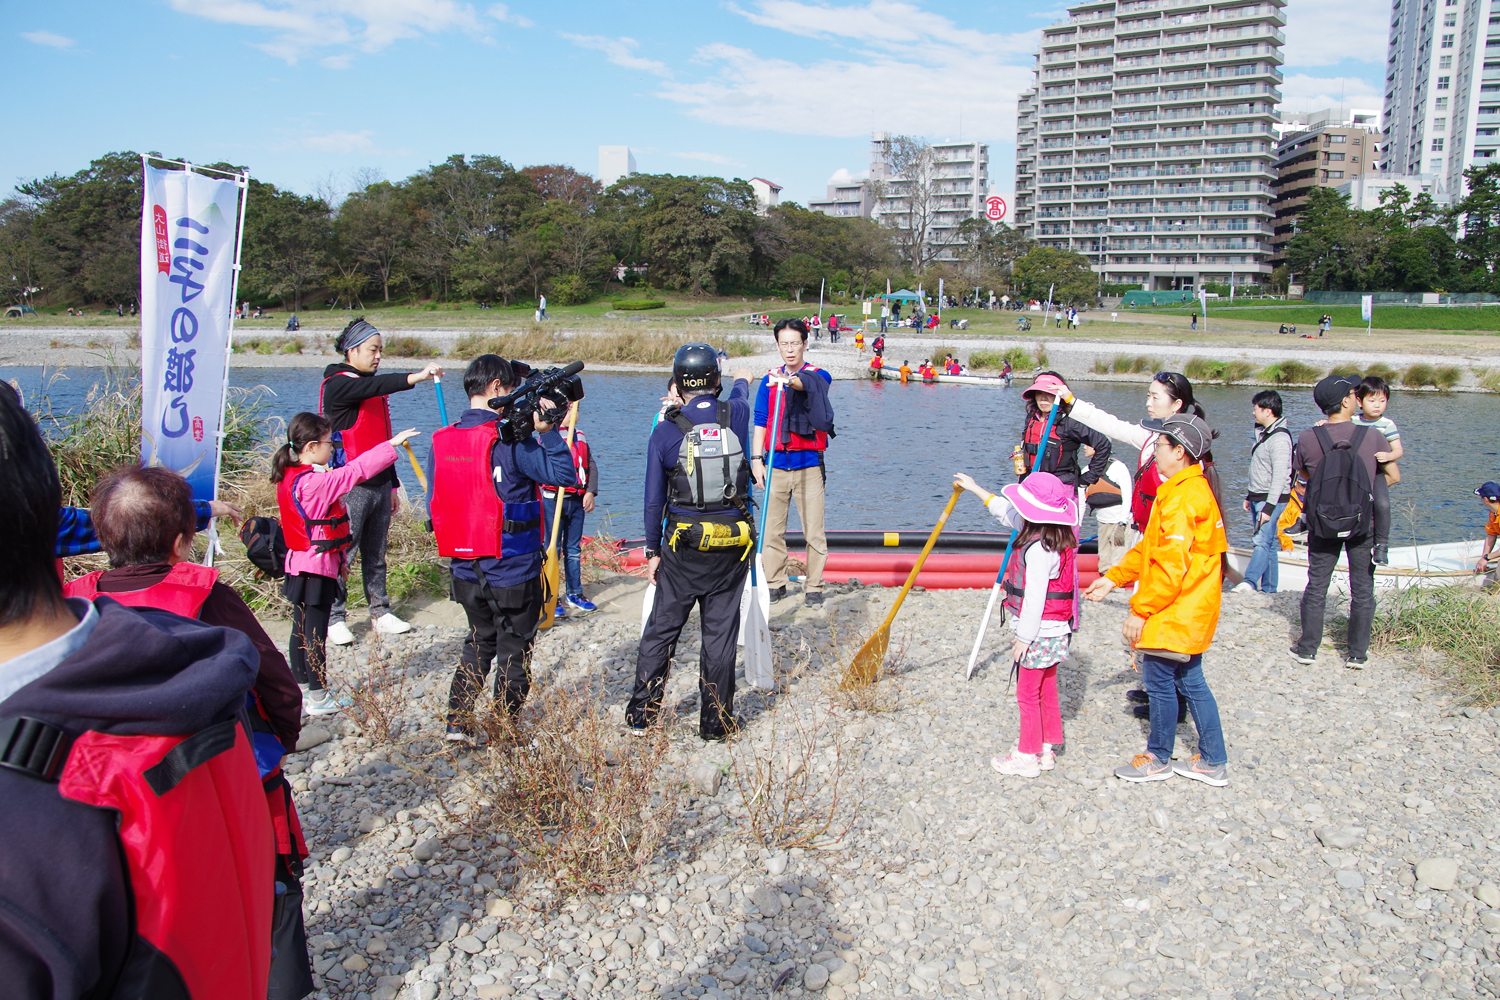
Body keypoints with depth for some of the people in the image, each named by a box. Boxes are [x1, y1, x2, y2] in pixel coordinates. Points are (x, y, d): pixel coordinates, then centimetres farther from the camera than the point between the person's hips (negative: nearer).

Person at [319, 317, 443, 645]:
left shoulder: (374, 386, 18)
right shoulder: (337, 384, -7)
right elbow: (372, 387, -29)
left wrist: (392, 485, 21)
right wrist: (416, 377, -42)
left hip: (379, 485, 8)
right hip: (350, 486, -8)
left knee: (376, 555, 12)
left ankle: (381, 614, 18)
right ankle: (334, 619, 5)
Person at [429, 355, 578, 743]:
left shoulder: (442, 440, 3)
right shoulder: (509, 440, -17)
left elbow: (437, 506, 9)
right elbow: (564, 475, -19)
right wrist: (549, 431, -9)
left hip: (464, 569, 6)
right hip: (512, 569, -6)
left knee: (479, 640, 24)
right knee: (514, 651, 9)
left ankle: (458, 721, 22)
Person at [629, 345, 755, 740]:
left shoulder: (665, 432, -8)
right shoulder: (736, 415, -2)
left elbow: (654, 500, -4)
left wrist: (653, 550, 6)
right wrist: (742, 382, 49)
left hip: (683, 545, -1)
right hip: (732, 545, 1)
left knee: (661, 629, 11)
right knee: (720, 633, 8)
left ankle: (640, 716, 18)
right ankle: (716, 722, 16)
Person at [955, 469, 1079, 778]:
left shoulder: (1038, 547, -26)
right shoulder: (1058, 536, 5)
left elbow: (1035, 596, -25)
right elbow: (1006, 513, 18)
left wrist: (1024, 637, -18)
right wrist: (976, 489, 23)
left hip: (1038, 632, -10)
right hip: (1055, 631, 10)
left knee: (1028, 694, 4)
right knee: (1046, 691, 18)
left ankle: (1027, 757, 15)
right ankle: (1046, 749, 30)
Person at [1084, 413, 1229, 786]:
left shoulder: (1180, 499, -22)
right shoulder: (1195, 489, 12)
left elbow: (1171, 567, -25)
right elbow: (1150, 548, 18)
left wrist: (1140, 610, -19)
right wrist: (1113, 578, 17)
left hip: (1175, 613, -10)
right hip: (1189, 613, 10)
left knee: (1160, 682, 4)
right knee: (1190, 681, 16)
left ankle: (1158, 759, 19)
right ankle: (1213, 761, 23)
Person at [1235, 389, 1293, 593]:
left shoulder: (1280, 438, -17)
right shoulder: (1264, 432, 14)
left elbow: (1280, 475, -22)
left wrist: (1269, 507, -24)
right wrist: (1249, 496, 22)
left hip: (1271, 499, -9)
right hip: (1258, 497, 9)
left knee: (1262, 541, -18)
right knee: (1269, 543, 10)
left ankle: (1250, 581, -28)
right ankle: (1269, 588, 12)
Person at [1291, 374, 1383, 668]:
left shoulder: (1308, 439, -12)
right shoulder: (1373, 437, -13)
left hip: (1322, 526, 1)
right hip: (1363, 525, -1)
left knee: (1316, 587, 13)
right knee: (1363, 590, 11)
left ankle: (1307, 648, 19)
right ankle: (1358, 653, 17)